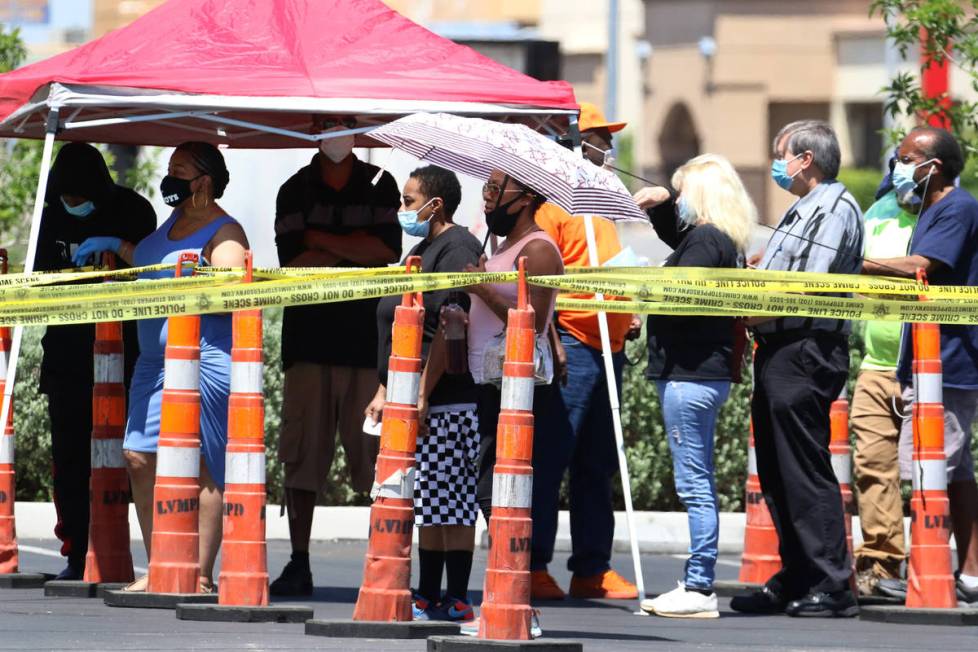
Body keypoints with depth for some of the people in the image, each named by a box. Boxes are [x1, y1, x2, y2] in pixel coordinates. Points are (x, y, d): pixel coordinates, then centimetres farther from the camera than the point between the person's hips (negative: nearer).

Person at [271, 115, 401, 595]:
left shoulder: (379, 186, 9)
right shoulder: (296, 191, 8)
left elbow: (389, 251, -5)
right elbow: (294, 265, -4)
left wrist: (320, 238, -4)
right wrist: (354, 248, -6)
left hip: (368, 336, 0)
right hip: (309, 337, 0)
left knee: (378, 451, -4)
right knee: (302, 454, -1)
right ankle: (299, 563, 4)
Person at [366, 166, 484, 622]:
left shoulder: (457, 250, -12)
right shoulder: (422, 250, 20)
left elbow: (449, 328, -21)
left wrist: (422, 395, -23)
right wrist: (385, 392, 23)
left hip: (446, 400, -10)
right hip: (412, 402, 10)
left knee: (450, 504, -8)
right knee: (427, 503, 13)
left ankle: (457, 600, -6)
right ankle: (428, 596, 18)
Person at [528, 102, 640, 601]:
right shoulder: (552, 200, -8)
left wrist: (628, 315, 14)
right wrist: (550, 343, -20)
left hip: (607, 349, 9)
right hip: (571, 348, -9)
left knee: (597, 466, 11)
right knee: (549, 461, -8)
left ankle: (593, 568, 14)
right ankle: (532, 567, -6)